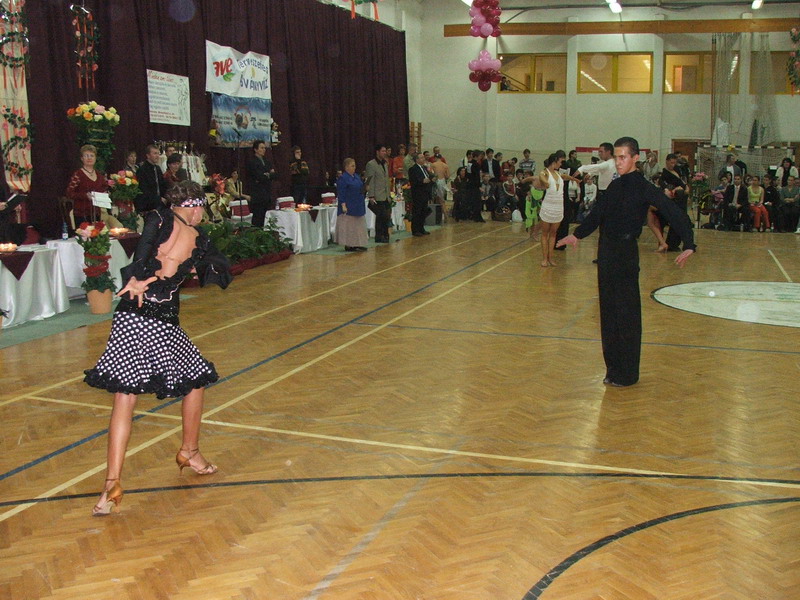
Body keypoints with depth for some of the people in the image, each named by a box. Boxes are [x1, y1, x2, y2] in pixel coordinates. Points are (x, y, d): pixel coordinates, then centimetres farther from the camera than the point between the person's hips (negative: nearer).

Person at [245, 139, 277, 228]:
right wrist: (269, 175, 0)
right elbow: (259, 176, -14)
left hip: (267, 193, 7)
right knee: (258, 220, -9)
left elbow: (275, 175, 11)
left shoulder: (266, 161, 20)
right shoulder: (250, 161, -3)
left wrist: (267, 175, -6)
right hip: (257, 193, -7)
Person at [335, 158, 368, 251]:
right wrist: (343, 205, -21)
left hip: (358, 206, 8)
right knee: (349, 226, -3)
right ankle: (348, 245, 2)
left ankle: (357, 244, 16)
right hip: (348, 207, -8)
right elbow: (341, 193, -16)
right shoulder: (342, 178, -12)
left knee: (358, 225, 10)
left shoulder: (356, 176, 11)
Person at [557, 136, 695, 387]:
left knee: (626, 313, 0)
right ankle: (613, 367, 24)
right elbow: (597, 214, 24)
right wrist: (577, 234, 22)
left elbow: (675, 213, -17)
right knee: (608, 310, 12)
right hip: (606, 251, 7)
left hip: (625, 253, -7)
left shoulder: (643, 188, -11)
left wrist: (688, 245, -26)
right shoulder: (615, 186, 11)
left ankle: (627, 373, 10)